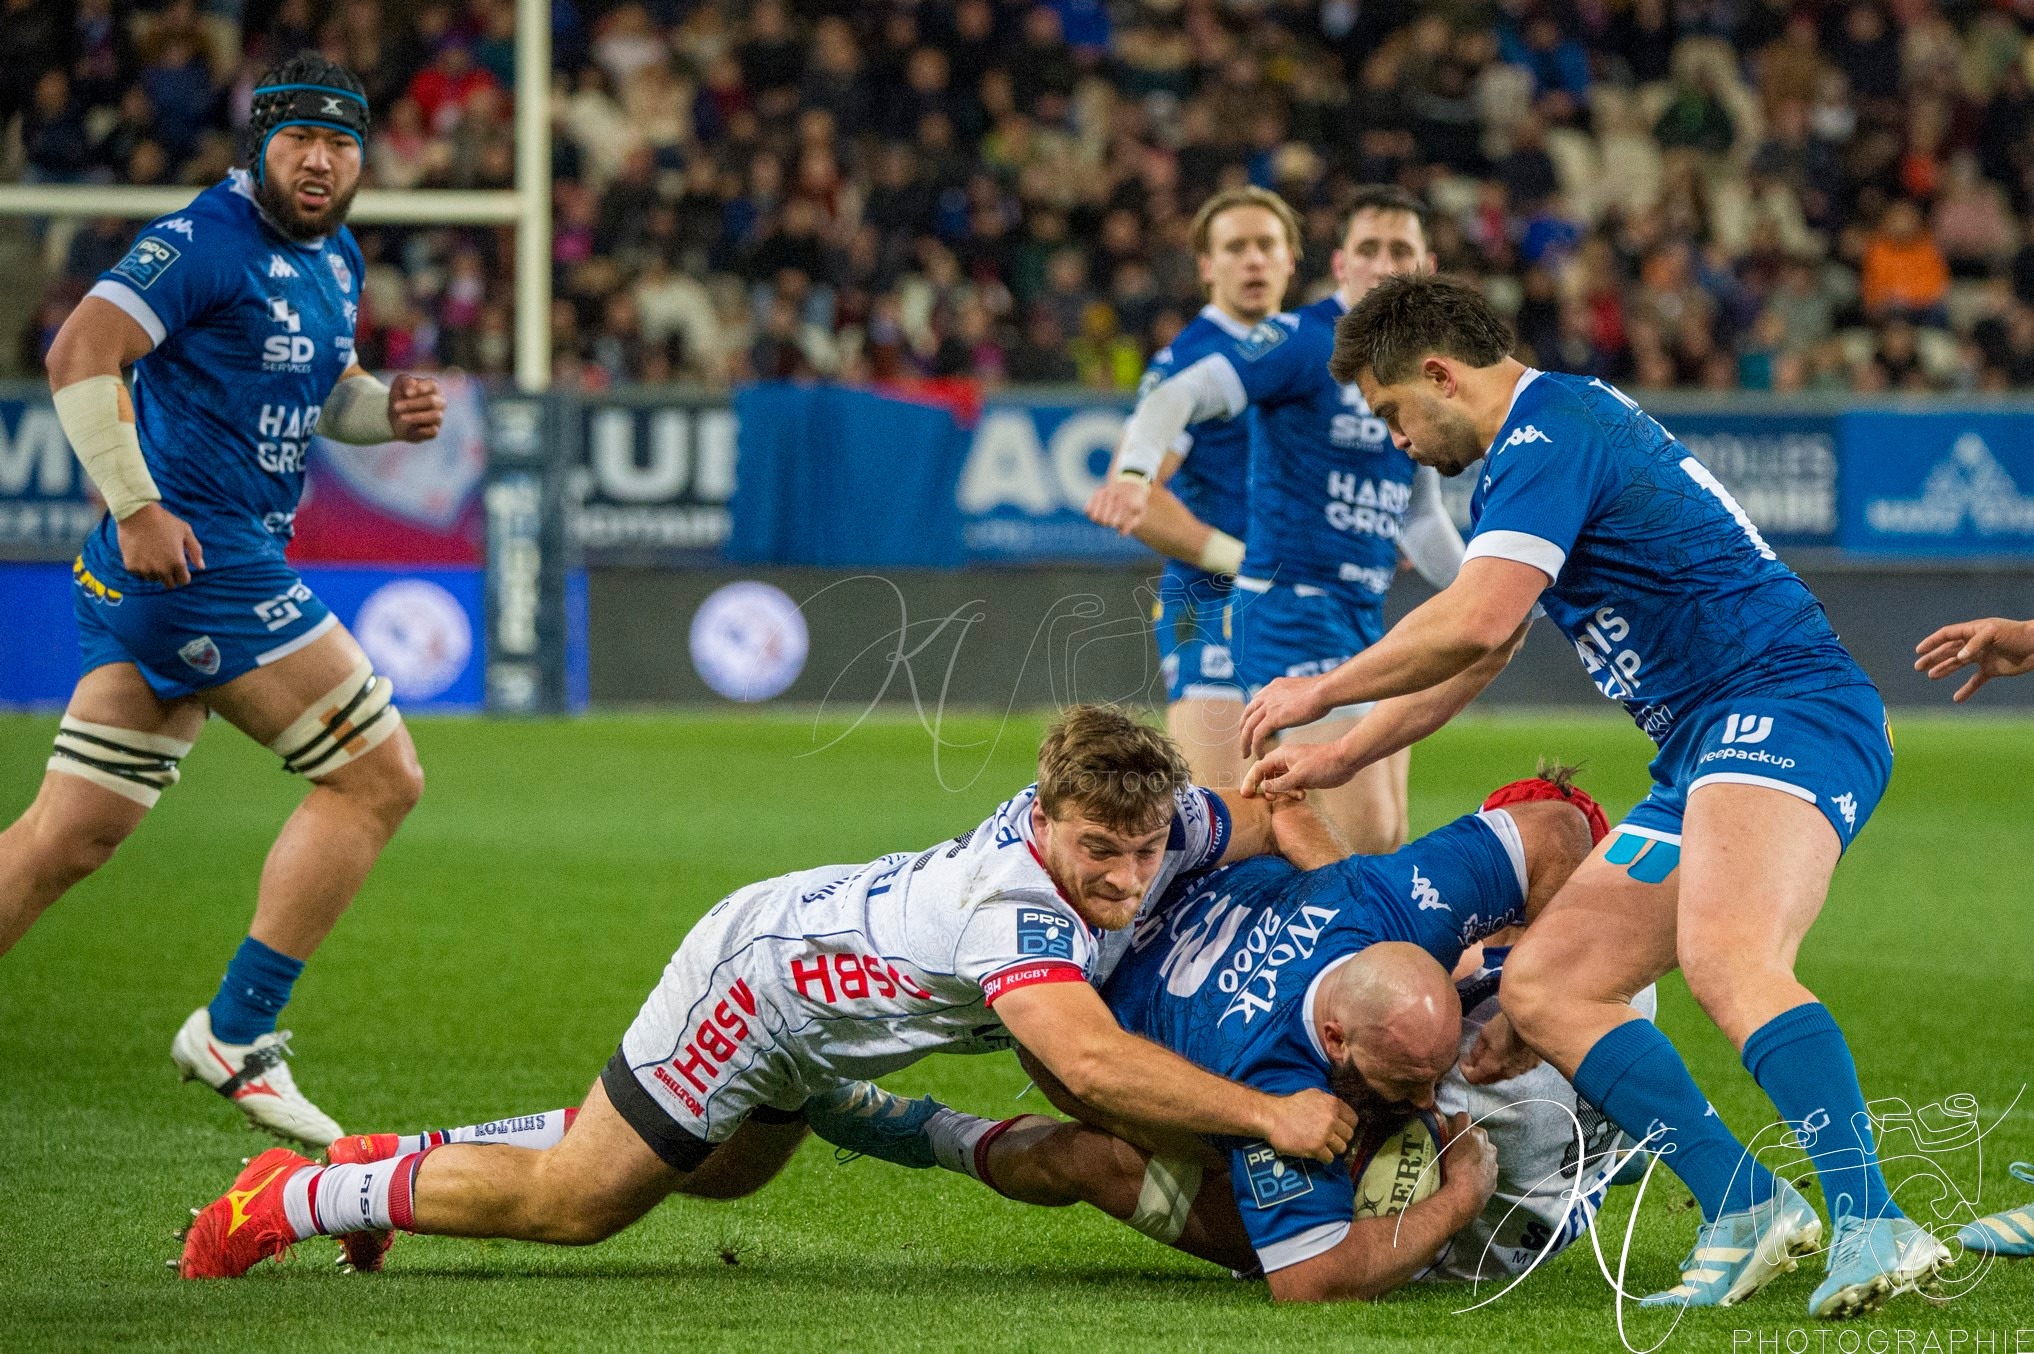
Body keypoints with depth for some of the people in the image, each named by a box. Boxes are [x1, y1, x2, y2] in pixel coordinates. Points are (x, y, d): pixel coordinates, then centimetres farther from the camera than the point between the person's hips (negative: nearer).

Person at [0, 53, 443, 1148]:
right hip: (197, 555, -9)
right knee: (379, 777, -6)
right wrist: (136, 506, -24)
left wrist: (385, 409, 9)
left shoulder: (333, 260, 18)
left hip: (161, 569, 9)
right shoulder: (207, 240, -11)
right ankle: (234, 1033, -4)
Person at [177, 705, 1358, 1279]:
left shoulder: (1157, 821, -20)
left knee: (717, 1174, 33)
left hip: (821, 986, 9)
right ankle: (298, 1200, 16)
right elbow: (1091, 1060, -58)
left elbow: (1277, 820, -1)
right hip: (760, 981, -9)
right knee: (572, 1207, 0)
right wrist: (1269, 1115, -59)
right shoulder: (1016, 909, -43)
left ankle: (410, 1163, 40)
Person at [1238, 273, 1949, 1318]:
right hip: (1704, 760, 11)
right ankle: (1745, 1209, -10)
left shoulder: (1546, 438, -10)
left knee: (1725, 959, -35)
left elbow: (1473, 623, -23)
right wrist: (1339, 759, 38)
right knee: (1540, 988, 3)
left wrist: (1320, 691, -7)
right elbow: (1478, 651, 36)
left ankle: (1872, 1227, -47)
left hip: (1786, 711, -11)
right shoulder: (1561, 432, 24)